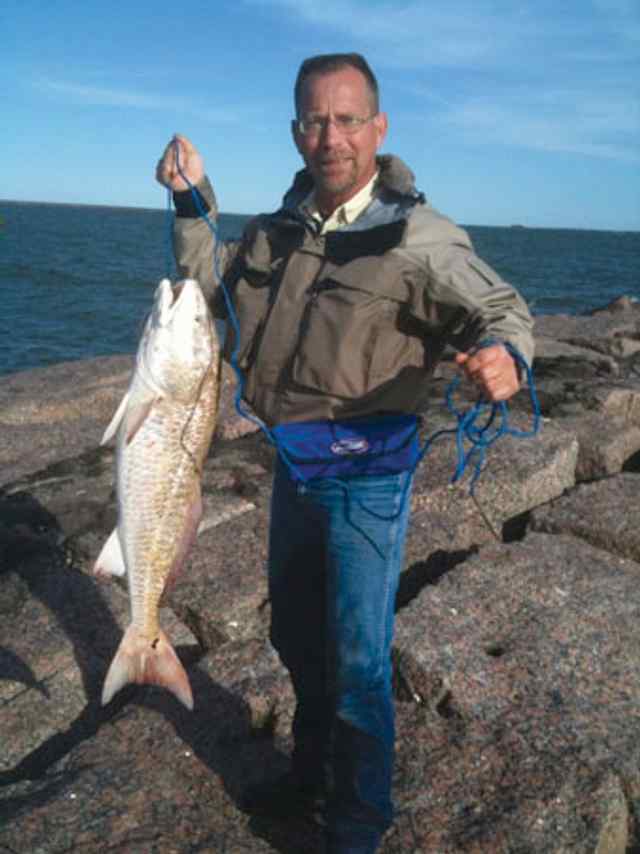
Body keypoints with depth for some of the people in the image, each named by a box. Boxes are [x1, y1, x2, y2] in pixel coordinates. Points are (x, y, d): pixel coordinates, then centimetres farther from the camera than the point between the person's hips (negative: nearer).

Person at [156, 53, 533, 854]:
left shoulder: (419, 237, -15)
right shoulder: (279, 229, 5)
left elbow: (502, 311, -14)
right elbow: (213, 288, 17)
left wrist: (503, 356, -38)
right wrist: (192, 202, 6)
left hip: (367, 472, -7)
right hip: (293, 463, 7)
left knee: (358, 655, 4)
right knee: (295, 631, 22)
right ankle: (311, 769, 48)